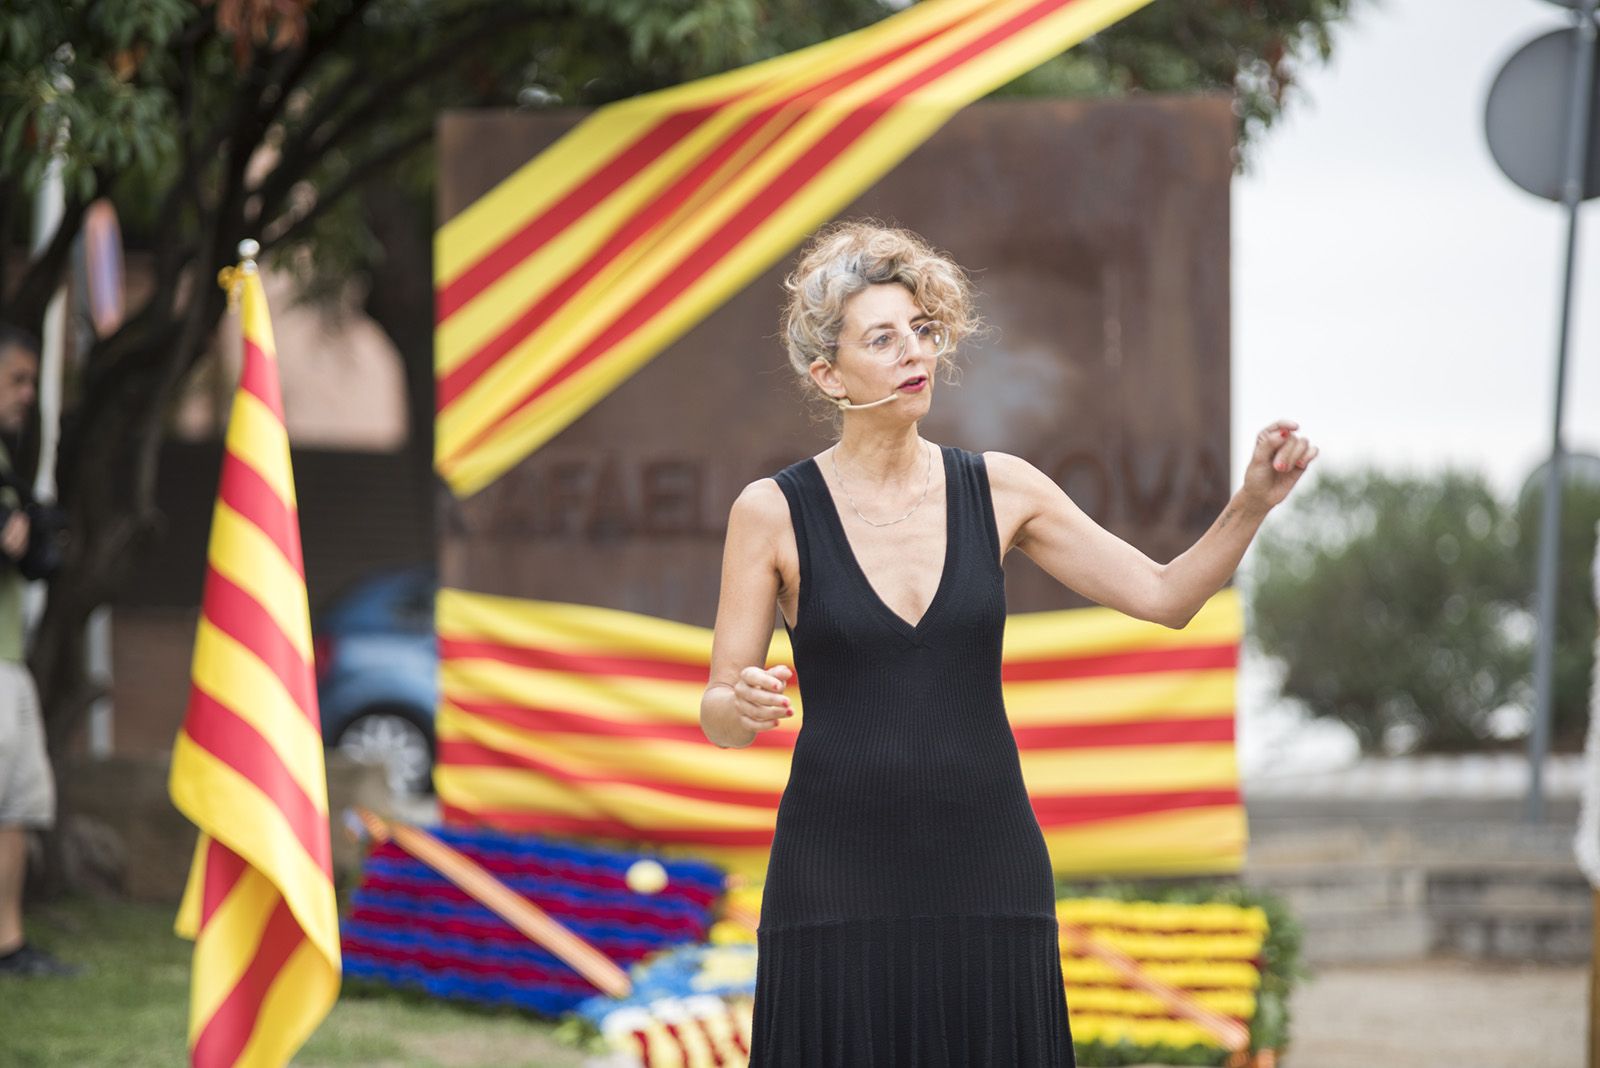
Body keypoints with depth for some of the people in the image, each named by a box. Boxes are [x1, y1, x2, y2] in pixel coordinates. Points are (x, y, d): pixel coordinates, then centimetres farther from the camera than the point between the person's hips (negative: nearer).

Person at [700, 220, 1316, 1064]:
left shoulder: (999, 489, 5)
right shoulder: (774, 512, -2)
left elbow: (1164, 596, 5)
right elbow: (717, 716, 0)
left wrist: (1252, 503, -10)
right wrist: (743, 705, -23)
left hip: (988, 869, 2)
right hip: (837, 877, -2)